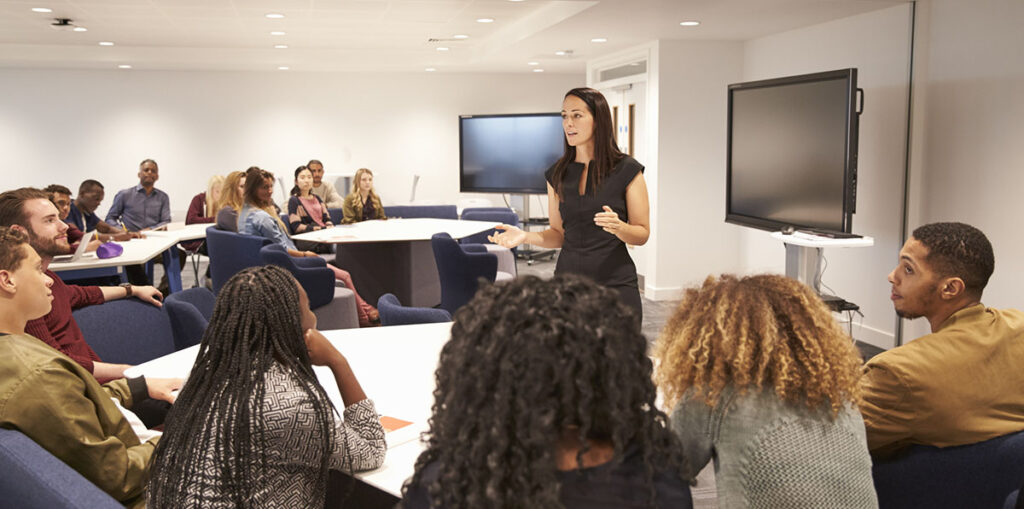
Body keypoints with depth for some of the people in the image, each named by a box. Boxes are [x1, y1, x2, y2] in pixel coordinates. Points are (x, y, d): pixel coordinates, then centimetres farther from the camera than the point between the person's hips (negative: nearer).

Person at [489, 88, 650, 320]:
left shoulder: (627, 170, -4)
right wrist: (525, 236, -6)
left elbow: (643, 234, -2)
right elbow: (558, 233, 11)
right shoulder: (557, 174, 7)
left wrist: (619, 227, -22)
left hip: (615, 284, -3)